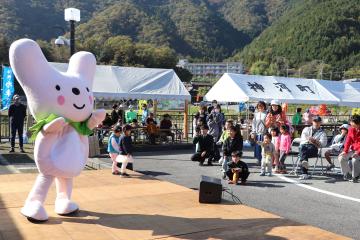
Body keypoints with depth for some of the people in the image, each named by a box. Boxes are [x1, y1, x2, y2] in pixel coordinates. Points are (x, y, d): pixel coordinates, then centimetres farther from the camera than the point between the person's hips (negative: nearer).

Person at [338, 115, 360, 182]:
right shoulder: (351, 129, 2)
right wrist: (345, 151, -8)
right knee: (341, 158, -13)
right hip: (352, 149, 6)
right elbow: (348, 141, 2)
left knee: (355, 160, -32)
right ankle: (347, 174, 4)